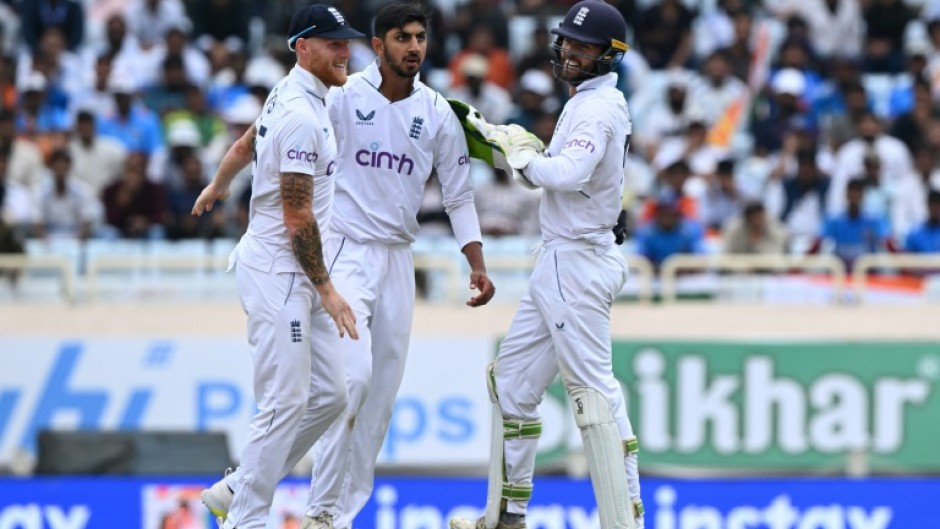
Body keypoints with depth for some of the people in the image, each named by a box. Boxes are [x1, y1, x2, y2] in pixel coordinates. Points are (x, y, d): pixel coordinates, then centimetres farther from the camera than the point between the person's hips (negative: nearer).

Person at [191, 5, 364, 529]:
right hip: (278, 273, -10)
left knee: (329, 396, 9)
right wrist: (327, 289, -17)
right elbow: (297, 216, -20)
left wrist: (217, 187, 50)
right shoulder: (302, 116, -19)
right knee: (285, 403, -9)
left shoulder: (289, 95, 12)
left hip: (297, 275, 10)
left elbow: (247, 143, 31)